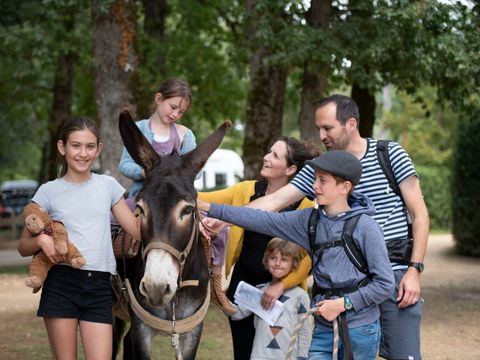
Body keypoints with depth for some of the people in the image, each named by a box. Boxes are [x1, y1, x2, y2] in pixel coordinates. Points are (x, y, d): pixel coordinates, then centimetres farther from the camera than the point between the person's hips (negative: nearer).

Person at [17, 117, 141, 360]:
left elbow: (137, 230, 11)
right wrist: (40, 240, -15)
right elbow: (23, 247, 6)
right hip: (61, 282, -2)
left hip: (99, 285, 2)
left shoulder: (108, 186, 12)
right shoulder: (49, 191, 5)